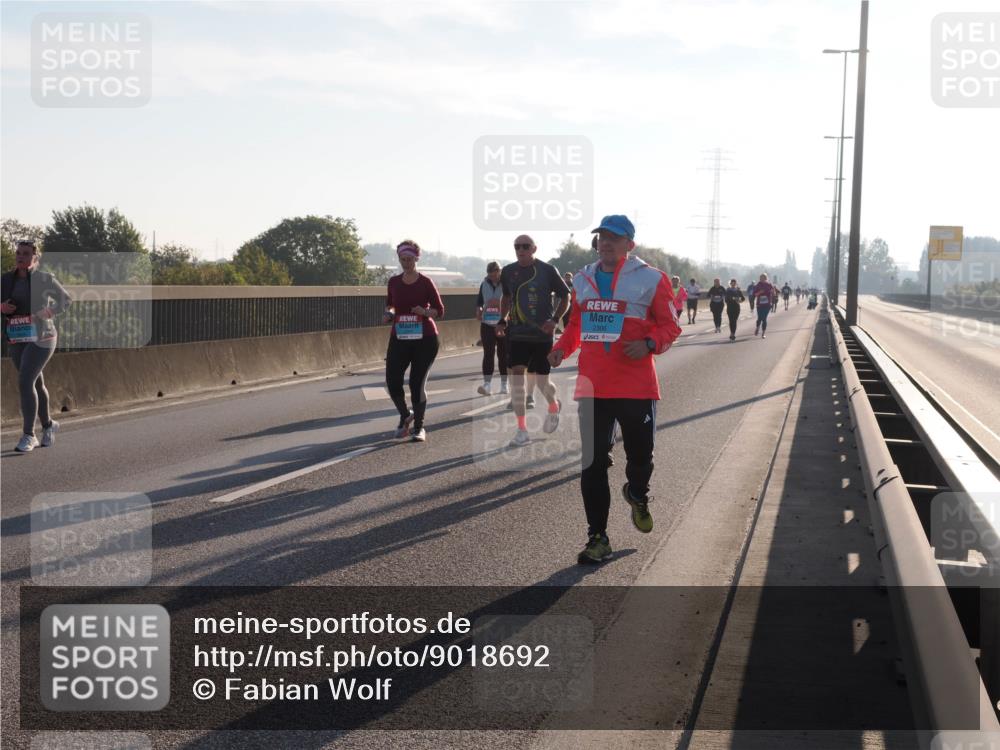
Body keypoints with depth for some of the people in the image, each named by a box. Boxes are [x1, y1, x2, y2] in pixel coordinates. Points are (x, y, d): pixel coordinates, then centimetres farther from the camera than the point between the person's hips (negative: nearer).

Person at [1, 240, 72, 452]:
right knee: (35, 384, 15)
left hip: (40, 337, -5)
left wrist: (42, 314, -15)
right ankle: (48, 425, 36)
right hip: (17, 339, 5)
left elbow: (65, 300, -1)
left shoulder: (44, 278, -5)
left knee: (25, 382, -17)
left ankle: (28, 435, -12)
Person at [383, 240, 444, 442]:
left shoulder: (425, 282, -5)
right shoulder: (394, 282, 6)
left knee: (417, 384, -4)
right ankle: (405, 415, 23)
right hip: (399, 338, 3)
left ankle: (419, 427, 11)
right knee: (392, 381, -5)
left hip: (425, 339, -3)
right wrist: (388, 313, -1)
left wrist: (425, 312, -21)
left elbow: (440, 310, -2)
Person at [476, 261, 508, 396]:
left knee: (503, 354, 7)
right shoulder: (484, 284, 6)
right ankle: (487, 383, -8)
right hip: (487, 325, 2)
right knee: (488, 354, -5)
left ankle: (504, 384, 18)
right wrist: (478, 310, -3)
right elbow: (479, 300, 16)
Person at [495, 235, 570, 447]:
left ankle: (554, 407, 40)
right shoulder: (508, 272, 5)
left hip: (542, 334, -3)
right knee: (516, 374, -10)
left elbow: (565, 296, 1)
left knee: (541, 379, 4)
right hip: (517, 334, 3)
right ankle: (522, 430, -5)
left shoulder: (547, 270, -6)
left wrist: (554, 320, -11)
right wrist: (502, 320, 8)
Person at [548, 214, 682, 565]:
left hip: (636, 387, -3)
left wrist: (649, 344, -19)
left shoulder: (650, 279, -3)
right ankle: (597, 539, 8)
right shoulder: (583, 280, 12)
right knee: (592, 463, 1)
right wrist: (561, 348, 5)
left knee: (640, 455, 8)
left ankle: (638, 496, 44)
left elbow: (670, 325, 0)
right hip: (592, 387, 3)